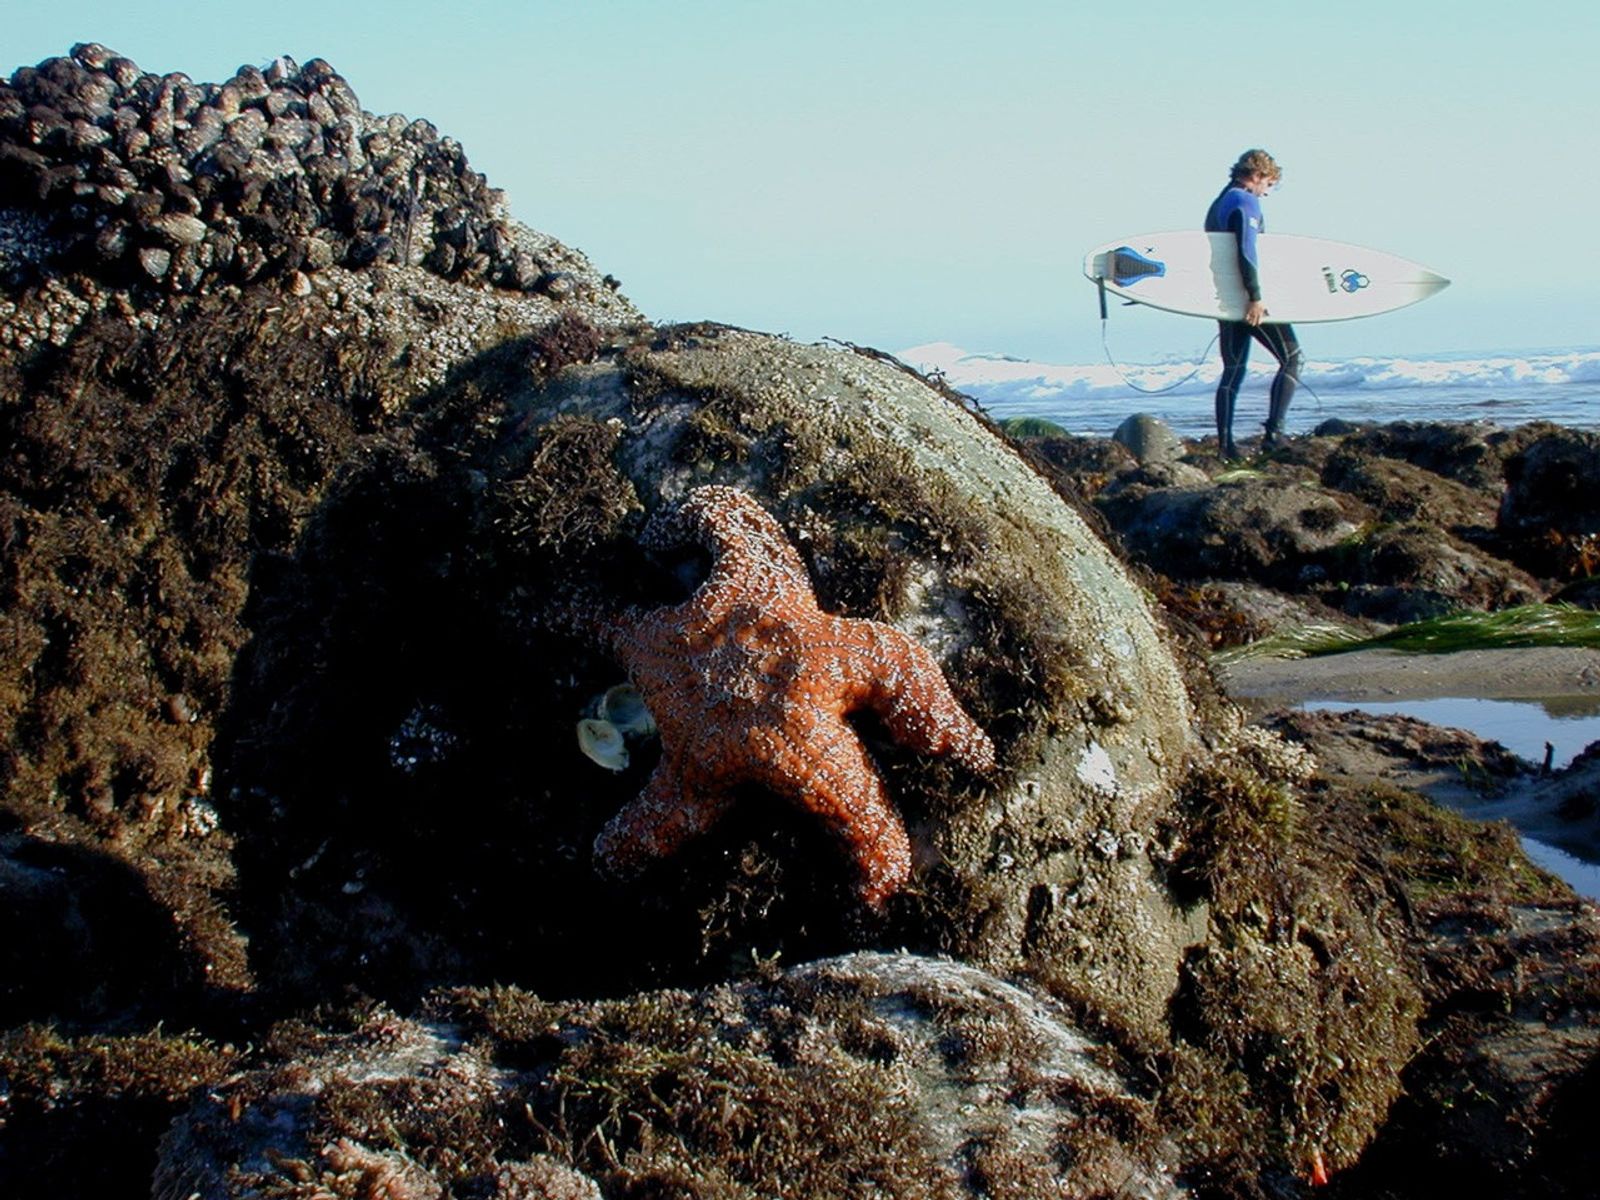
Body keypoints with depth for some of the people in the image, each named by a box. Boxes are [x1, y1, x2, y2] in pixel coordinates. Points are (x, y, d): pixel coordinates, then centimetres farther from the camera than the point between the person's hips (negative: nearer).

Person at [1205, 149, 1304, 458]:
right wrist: (1256, 297, -25)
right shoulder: (1246, 201, -10)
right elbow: (1246, 250, -22)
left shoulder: (1217, 203, 19)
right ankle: (1273, 433, -13)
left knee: (1232, 370, 11)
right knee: (1292, 359, -3)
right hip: (1247, 298, -9)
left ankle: (1225, 443, 5)